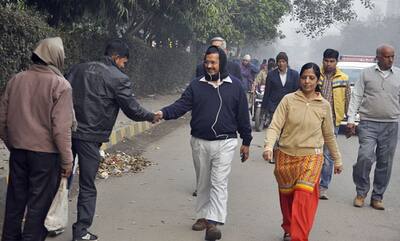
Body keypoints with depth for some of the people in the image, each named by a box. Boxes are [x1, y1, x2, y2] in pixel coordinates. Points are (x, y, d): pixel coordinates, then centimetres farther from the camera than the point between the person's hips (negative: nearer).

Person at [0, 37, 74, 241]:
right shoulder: (60, 85, -13)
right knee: (39, 203, 6)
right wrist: (67, 161, -9)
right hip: (46, 153, -5)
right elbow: (61, 128, -16)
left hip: (18, 150, 5)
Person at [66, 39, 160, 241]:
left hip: (67, 132, 5)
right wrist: (151, 117, 13)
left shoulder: (78, 69, 10)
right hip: (90, 137, -5)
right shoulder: (119, 79, -8)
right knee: (87, 187, 5)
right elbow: (132, 109, -4)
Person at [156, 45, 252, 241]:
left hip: (225, 143, -3)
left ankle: (213, 221, -9)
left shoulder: (235, 86, -1)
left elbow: (242, 115, 3)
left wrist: (246, 142, 5)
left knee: (219, 182, -8)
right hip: (200, 142, 3)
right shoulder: (196, 85, 3)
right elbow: (181, 105, -7)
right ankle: (203, 216, 27)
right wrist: (164, 113, -27)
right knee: (203, 182, 14)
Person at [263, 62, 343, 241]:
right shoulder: (288, 100, -4)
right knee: (286, 197, 13)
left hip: (311, 157, -1)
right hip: (285, 156, 1)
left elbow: (329, 135, 12)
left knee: (303, 197, -17)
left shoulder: (324, 105, 2)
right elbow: (275, 126, -10)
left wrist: (337, 160, 17)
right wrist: (269, 147, -27)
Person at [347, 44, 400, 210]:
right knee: (365, 157, -12)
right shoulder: (367, 74, 4)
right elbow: (356, 96, 4)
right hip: (368, 123, -2)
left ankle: (377, 197, 19)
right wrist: (351, 119, -3)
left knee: (385, 163, 6)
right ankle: (361, 193, 8)